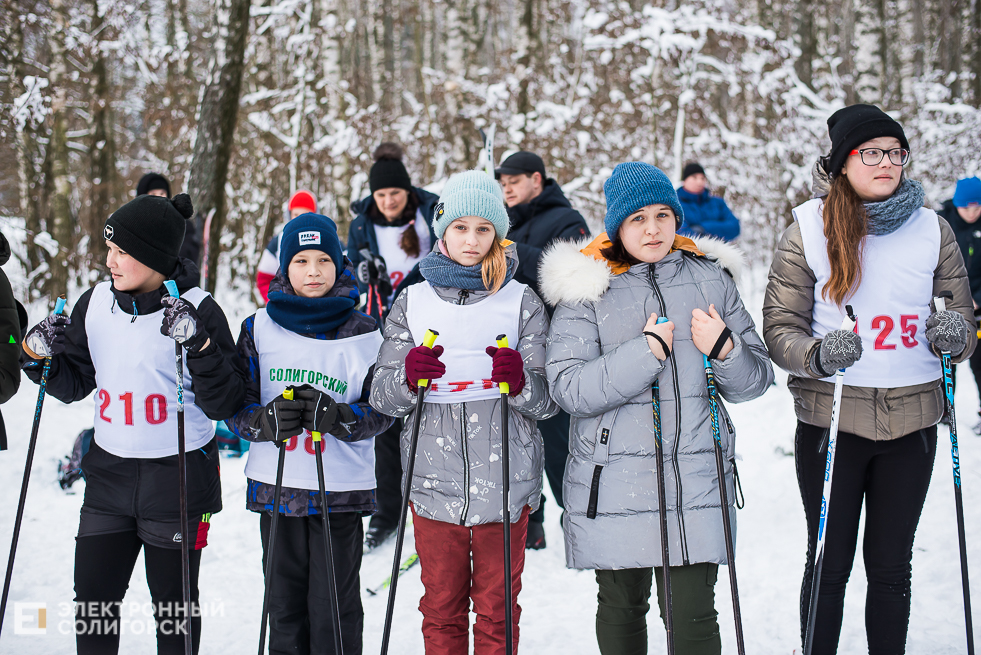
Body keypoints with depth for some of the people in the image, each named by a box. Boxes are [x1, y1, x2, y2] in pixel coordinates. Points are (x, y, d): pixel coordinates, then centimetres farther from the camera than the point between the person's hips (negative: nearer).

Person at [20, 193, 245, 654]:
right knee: (92, 602, 7)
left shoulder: (198, 312, -12)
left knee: (174, 604, 10)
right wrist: (39, 357, -6)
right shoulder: (95, 304, 2)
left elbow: (224, 405, -14)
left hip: (179, 476, -4)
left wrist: (199, 347, -27)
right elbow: (74, 385, 12)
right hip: (109, 474, 4)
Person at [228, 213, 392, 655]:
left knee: (334, 607, 3)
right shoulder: (260, 328, 4)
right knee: (285, 602, 11)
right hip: (276, 486, 2)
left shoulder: (363, 333, -1)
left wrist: (334, 416, -21)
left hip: (341, 490, -2)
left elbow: (383, 410, -3)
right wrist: (267, 420, -18)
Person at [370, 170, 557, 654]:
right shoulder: (413, 301, 8)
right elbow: (381, 397, 4)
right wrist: (408, 377, -17)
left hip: (504, 483, -1)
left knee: (497, 612, 9)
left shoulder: (521, 302, 4)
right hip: (434, 482, 1)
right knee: (441, 610, 10)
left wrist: (520, 381, -22)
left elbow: (548, 402, 0)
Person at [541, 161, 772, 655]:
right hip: (614, 481, -1)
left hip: (696, 480, 1)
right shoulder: (587, 288, -1)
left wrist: (725, 349, -10)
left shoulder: (711, 279, 8)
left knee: (693, 614, -3)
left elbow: (756, 379, 11)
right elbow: (567, 387, -12)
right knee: (622, 608, 14)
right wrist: (645, 353, -18)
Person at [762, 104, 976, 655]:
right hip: (831, 417, -2)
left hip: (912, 418, 2)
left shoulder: (933, 229, 5)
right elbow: (779, 325, -3)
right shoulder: (809, 228, -2)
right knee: (829, 565, 6)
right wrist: (818, 355, -23)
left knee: (892, 568, 11)